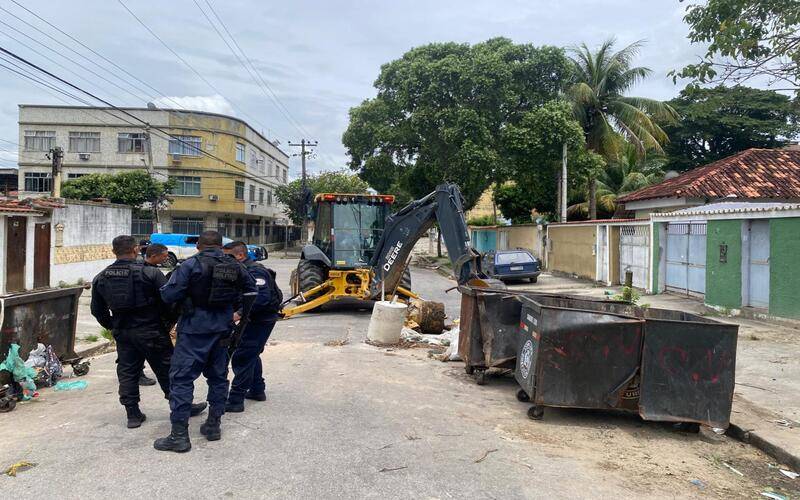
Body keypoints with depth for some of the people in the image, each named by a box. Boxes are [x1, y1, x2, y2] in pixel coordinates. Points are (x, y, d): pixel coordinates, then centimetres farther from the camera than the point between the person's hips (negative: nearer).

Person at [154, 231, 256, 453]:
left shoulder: (191, 265, -11)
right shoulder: (235, 267, 4)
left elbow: (169, 296, -13)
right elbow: (252, 291, 13)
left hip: (194, 330, -5)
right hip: (222, 330, 5)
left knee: (182, 378, -1)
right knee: (218, 377, 17)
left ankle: (179, 434, -1)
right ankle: (214, 424, 25)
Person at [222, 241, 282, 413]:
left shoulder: (253, 271, -20)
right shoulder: (244, 270, 12)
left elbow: (262, 297, -32)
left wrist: (240, 313, -32)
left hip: (261, 320, -11)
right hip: (258, 319, 11)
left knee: (242, 358, -7)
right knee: (251, 355, 23)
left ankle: (236, 400, -3)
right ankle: (257, 390, 36)